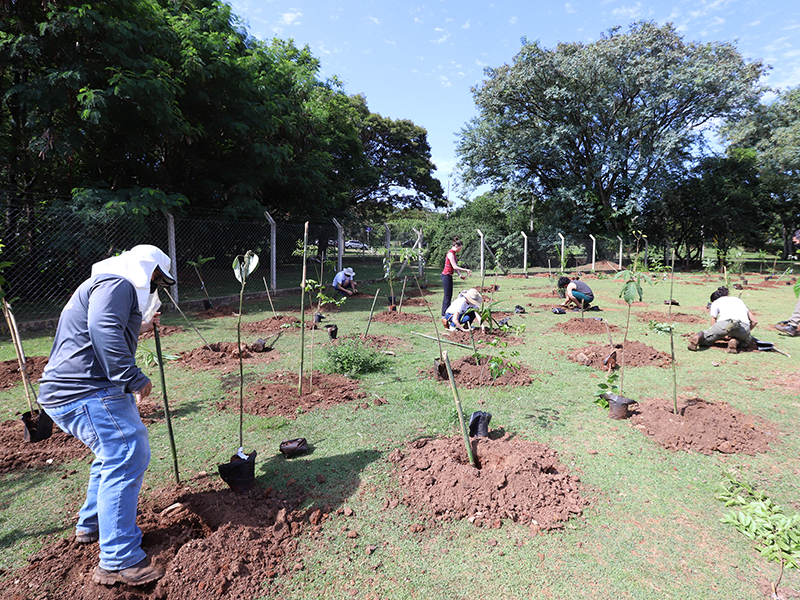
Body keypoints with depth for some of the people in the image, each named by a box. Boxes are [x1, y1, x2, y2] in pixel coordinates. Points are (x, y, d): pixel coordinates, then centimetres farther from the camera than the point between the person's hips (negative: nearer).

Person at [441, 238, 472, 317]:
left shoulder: (453, 253, 15)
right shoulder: (450, 253, -15)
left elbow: (455, 267, 18)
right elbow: (455, 267, -20)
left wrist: (460, 275, 9)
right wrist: (466, 270, -15)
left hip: (448, 276, 10)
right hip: (446, 275, -10)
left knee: (449, 295, 11)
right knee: (447, 295, -8)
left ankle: (445, 313, 15)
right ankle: (445, 314, -5)